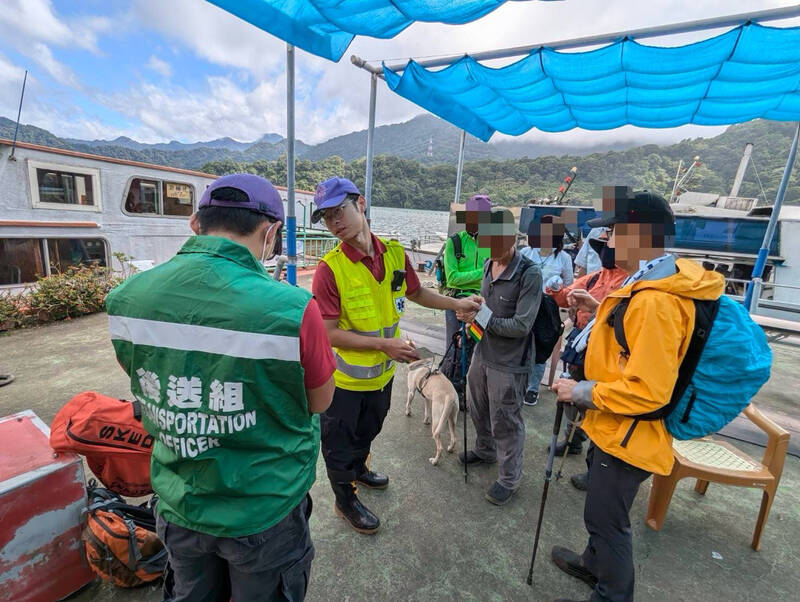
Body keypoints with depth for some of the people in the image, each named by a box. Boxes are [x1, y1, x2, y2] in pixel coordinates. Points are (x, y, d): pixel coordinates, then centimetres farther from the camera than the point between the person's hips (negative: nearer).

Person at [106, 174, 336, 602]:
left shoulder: (124, 298, -14)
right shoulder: (292, 309, -32)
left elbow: (147, 389, 3)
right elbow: (321, 402, -13)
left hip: (178, 505, 4)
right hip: (263, 511, -3)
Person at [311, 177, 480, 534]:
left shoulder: (395, 254, -8)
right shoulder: (330, 268, -24)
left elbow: (415, 293, 9)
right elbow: (329, 333, -23)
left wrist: (456, 304, 2)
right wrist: (384, 344, -27)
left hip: (382, 371, 6)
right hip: (345, 378, -5)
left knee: (368, 429, 30)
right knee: (339, 442, 17)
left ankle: (358, 469, 61)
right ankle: (345, 500, 44)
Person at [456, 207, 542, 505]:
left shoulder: (529, 274, -21)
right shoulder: (489, 265, 1)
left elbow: (521, 325, -23)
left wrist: (481, 318, -22)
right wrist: (472, 314, -5)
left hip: (509, 363, -7)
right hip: (483, 353, 7)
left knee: (505, 424, 9)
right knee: (478, 409, 25)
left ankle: (509, 478, 34)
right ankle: (485, 451, 52)